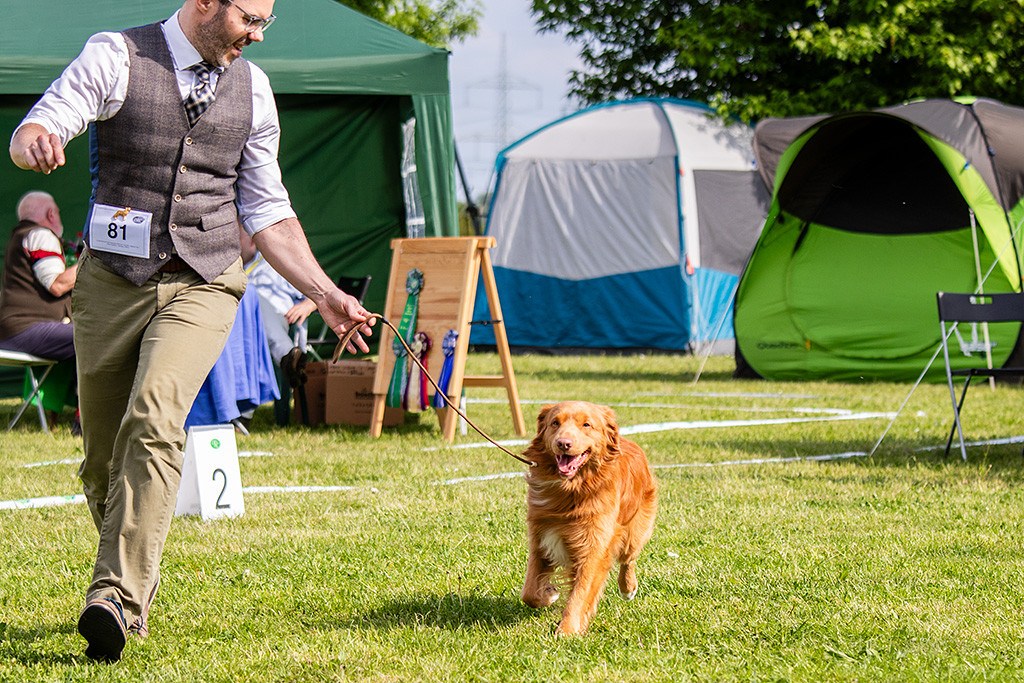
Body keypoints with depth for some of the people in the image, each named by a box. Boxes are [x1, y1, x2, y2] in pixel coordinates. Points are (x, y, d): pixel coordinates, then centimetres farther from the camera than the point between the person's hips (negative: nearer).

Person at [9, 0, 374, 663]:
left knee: (153, 421, -24)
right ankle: (139, 584, 30)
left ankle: (116, 596, -30)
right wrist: (35, 140, -39)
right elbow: (33, 131, -14)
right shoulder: (116, 57, -2)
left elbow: (268, 214, 17)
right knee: (103, 457, 7)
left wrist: (326, 295, 10)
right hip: (113, 283, 0)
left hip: (202, 287, 0)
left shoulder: (252, 87, 10)